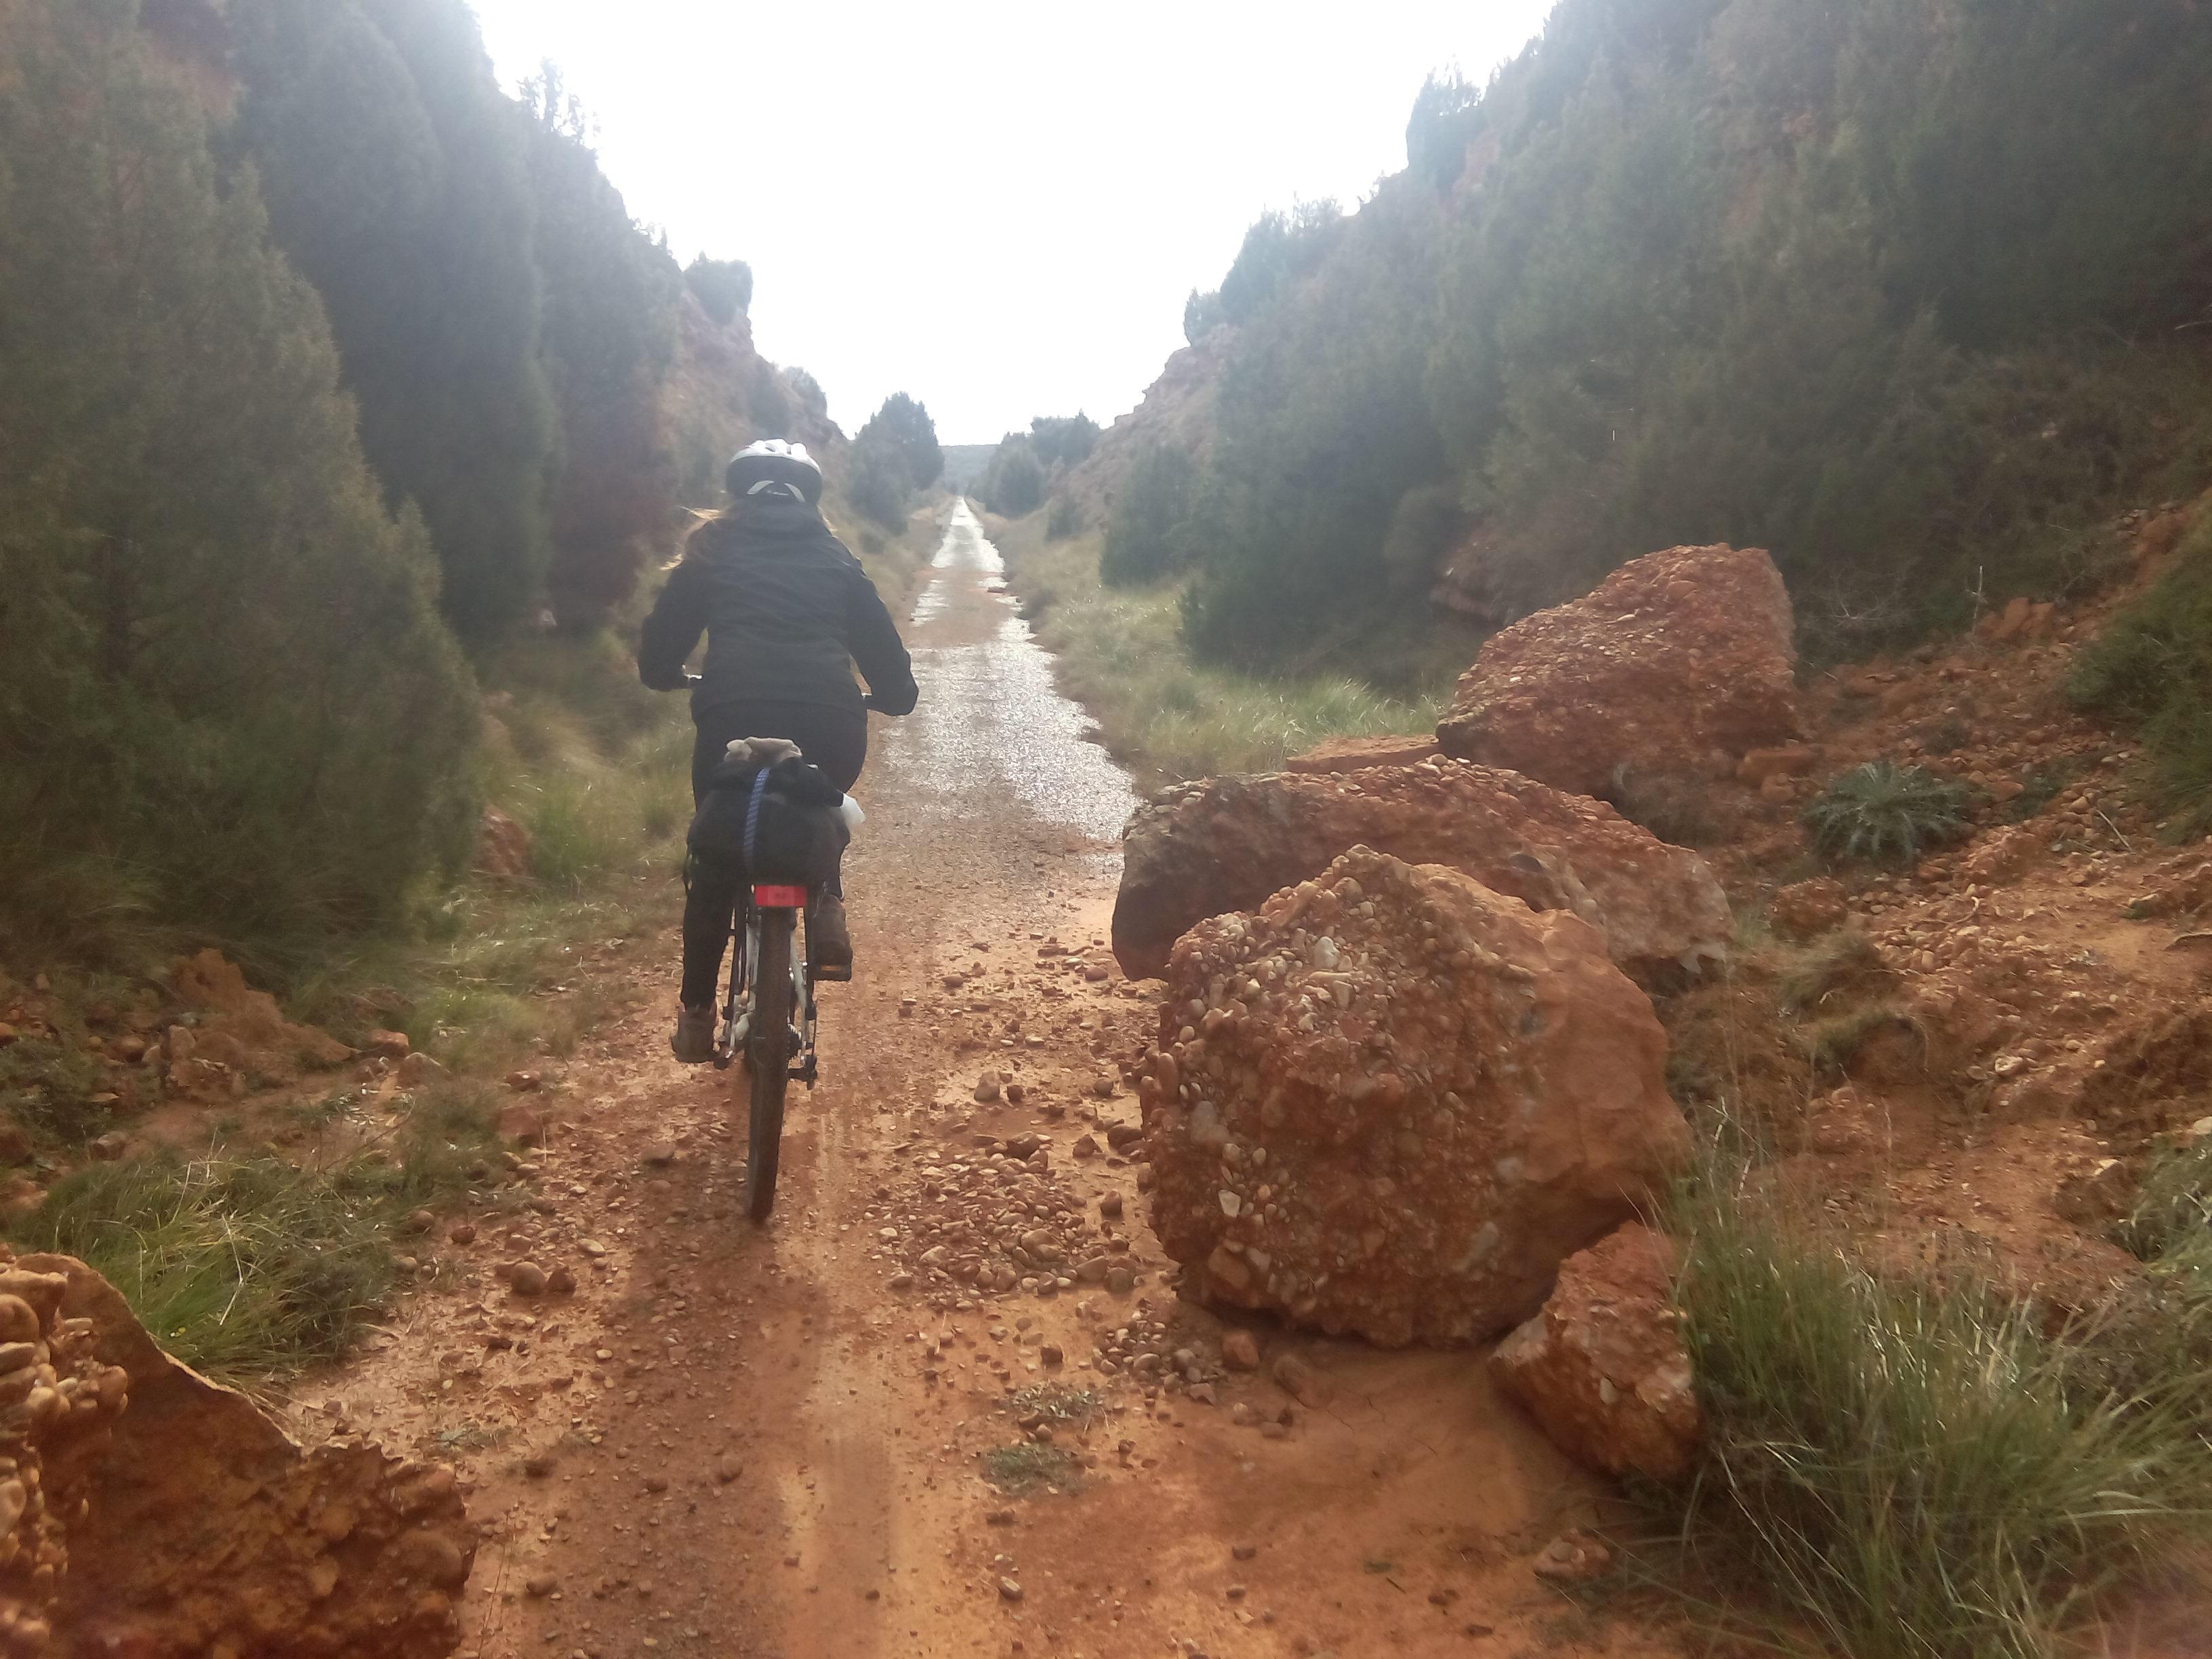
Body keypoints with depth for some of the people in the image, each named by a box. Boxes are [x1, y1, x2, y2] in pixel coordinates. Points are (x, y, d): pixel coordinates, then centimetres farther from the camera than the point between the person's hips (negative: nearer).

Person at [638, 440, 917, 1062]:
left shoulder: (713, 544, 20)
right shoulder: (833, 555, 23)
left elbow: (664, 632, 18)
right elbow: (880, 641, 22)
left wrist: (665, 674, 39)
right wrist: (897, 694, 41)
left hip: (735, 716, -1)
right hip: (831, 723, 1)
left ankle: (697, 1012, 23)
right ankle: (827, 907, 11)